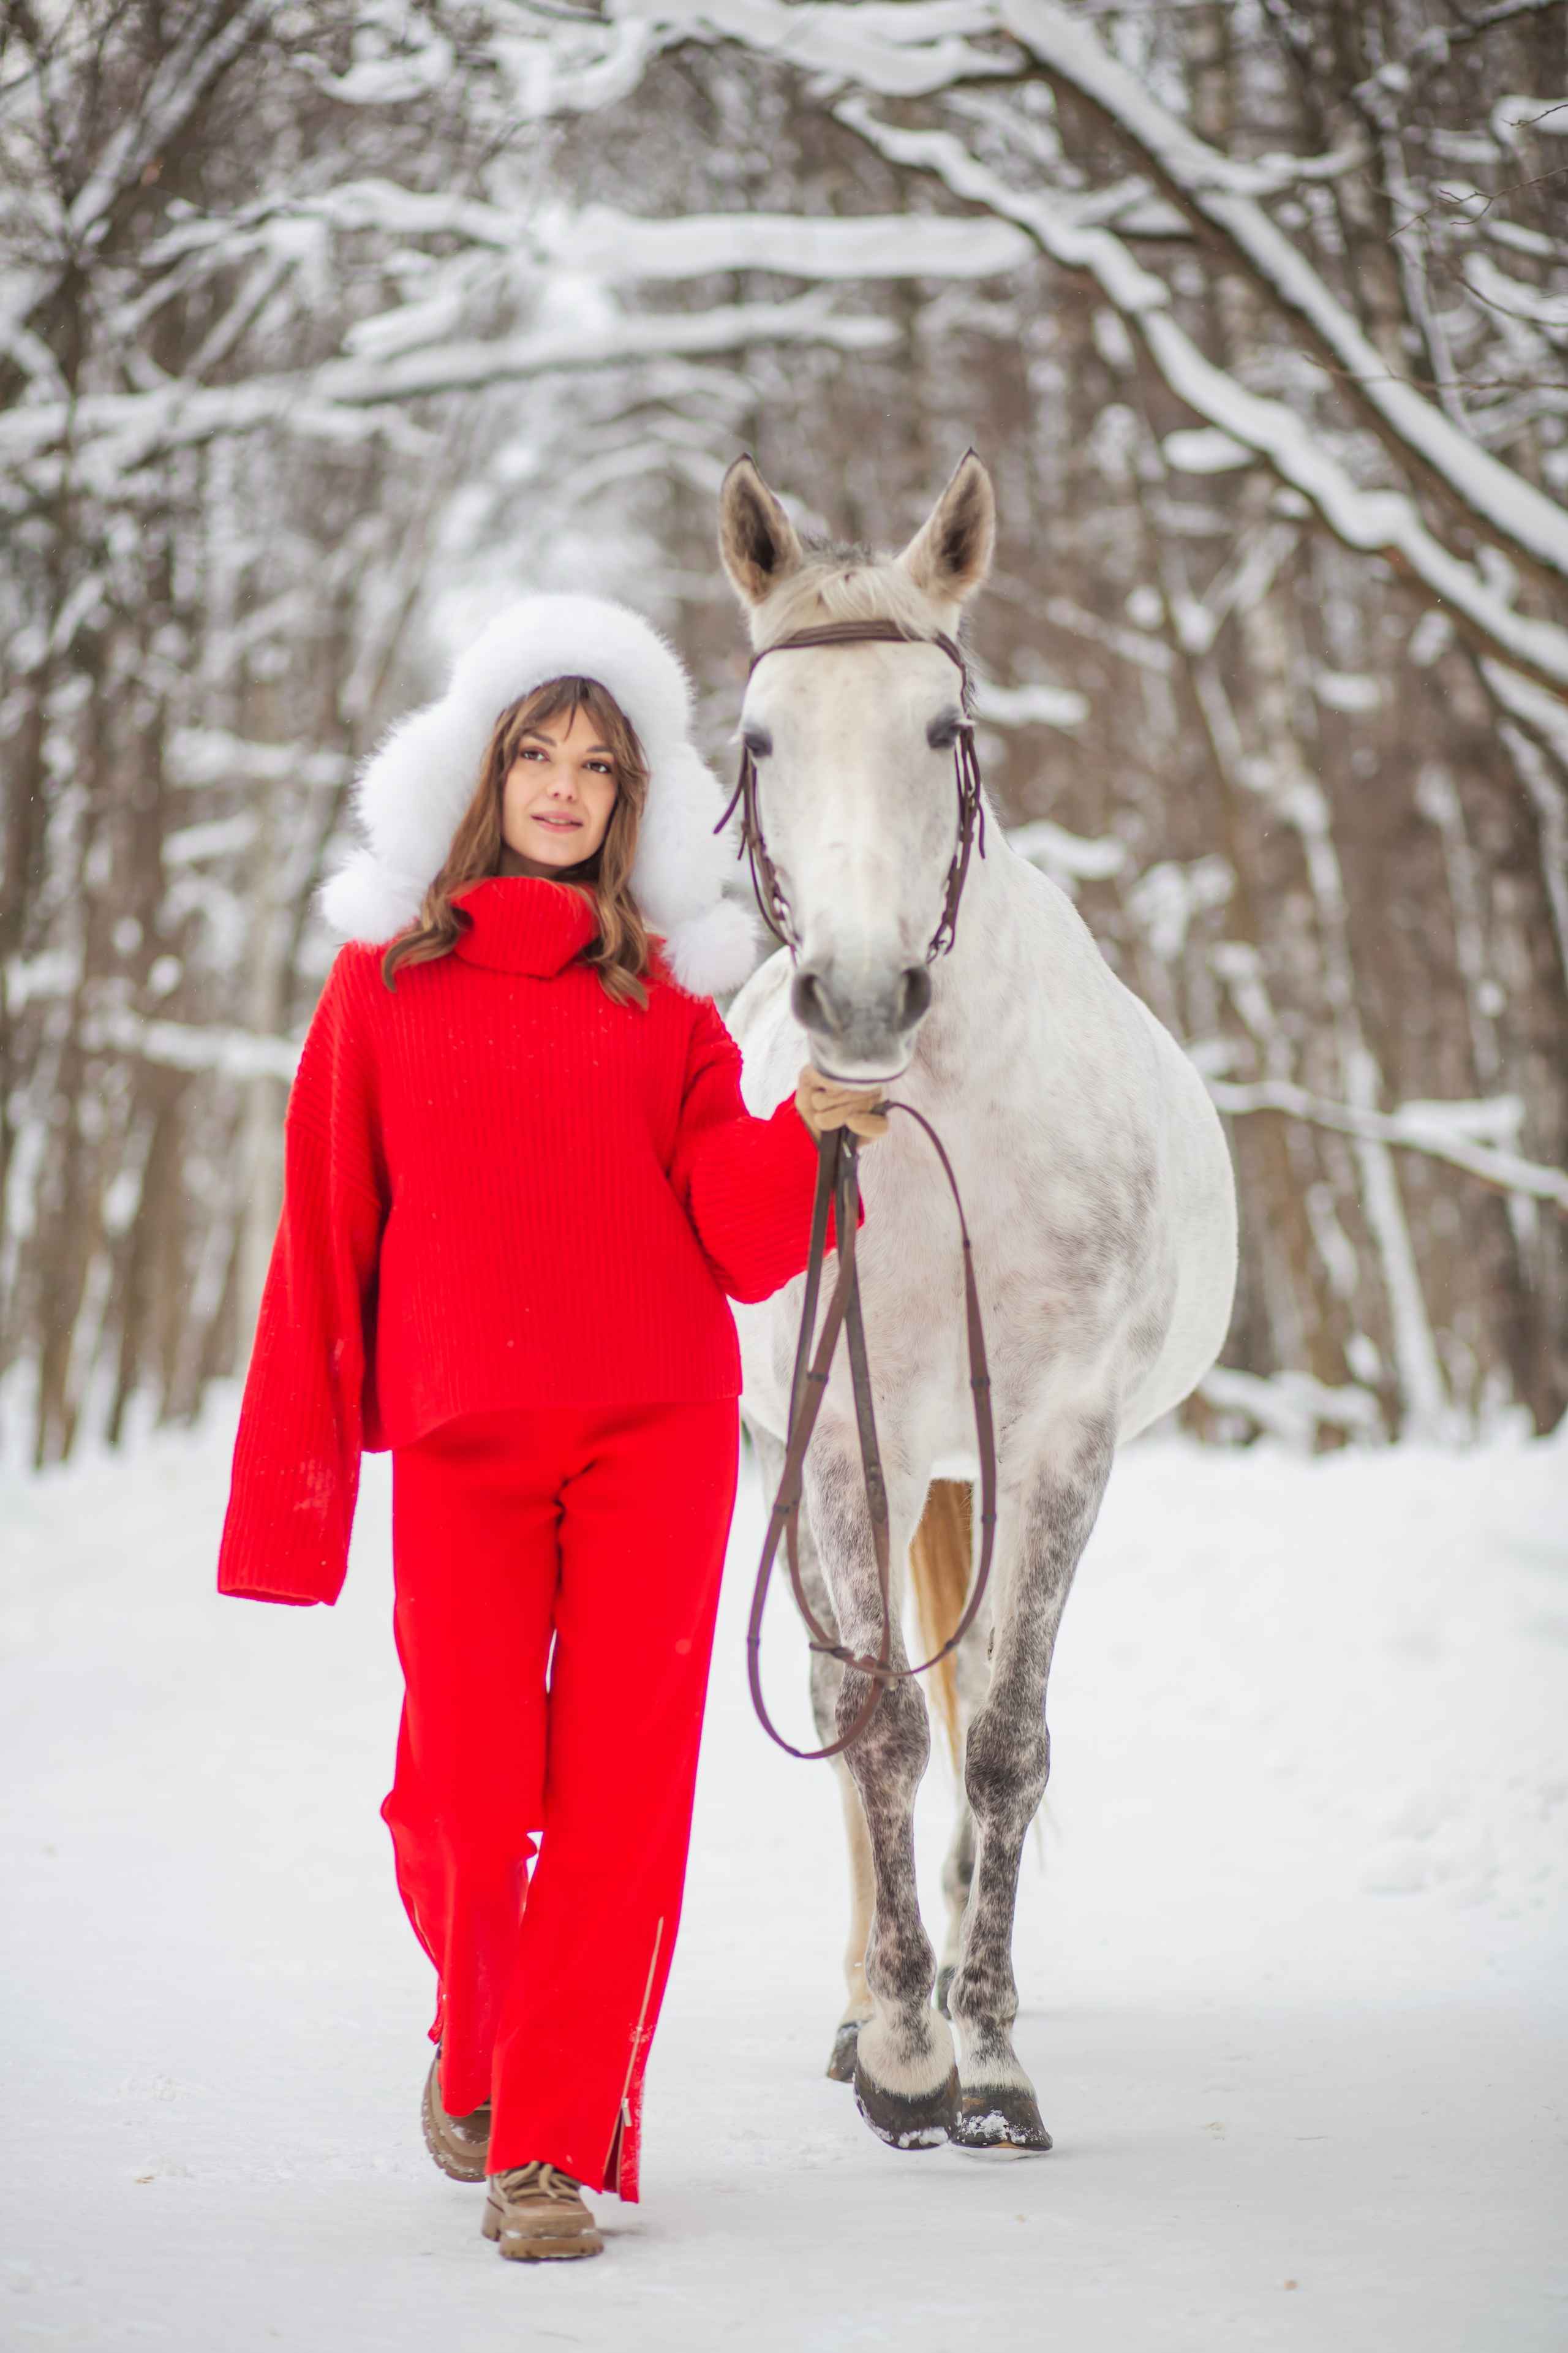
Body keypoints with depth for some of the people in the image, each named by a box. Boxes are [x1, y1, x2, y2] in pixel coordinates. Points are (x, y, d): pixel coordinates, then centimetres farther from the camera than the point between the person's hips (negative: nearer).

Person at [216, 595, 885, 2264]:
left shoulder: (666, 997, 13)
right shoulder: (383, 978, 11)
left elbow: (743, 1246, 6)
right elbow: (324, 1237, 8)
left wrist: (807, 1134, -13)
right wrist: (293, 1479, 4)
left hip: (656, 1431, 1)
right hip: (460, 1435, -1)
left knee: (620, 1783, -4)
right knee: (462, 1796, -4)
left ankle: (555, 2143, 6)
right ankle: (477, 2041, 27)